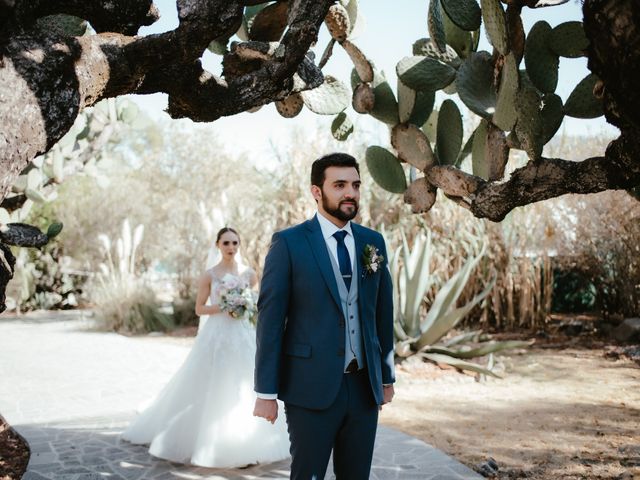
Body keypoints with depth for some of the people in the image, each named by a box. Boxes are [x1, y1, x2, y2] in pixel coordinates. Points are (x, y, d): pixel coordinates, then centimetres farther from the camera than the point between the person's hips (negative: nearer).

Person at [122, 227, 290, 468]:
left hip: (242, 335, 3)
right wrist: (222, 308, -16)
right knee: (212, 390, -1)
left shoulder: (248, 273, 7)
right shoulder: (209, 275, -1)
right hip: (216, 335, -3)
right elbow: (199, 308, 0)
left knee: (244, 390, 3)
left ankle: (245, 445, 13)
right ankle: (208, 442, 12)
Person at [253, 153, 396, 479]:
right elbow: (270, 319, -8)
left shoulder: (373, 242, 8)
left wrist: (387, 376, 15)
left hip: (364, 387, 5)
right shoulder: (288, 243, -6)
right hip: (311, 389, -4)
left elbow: (383, 312, 13)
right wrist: (266, 392, -10)